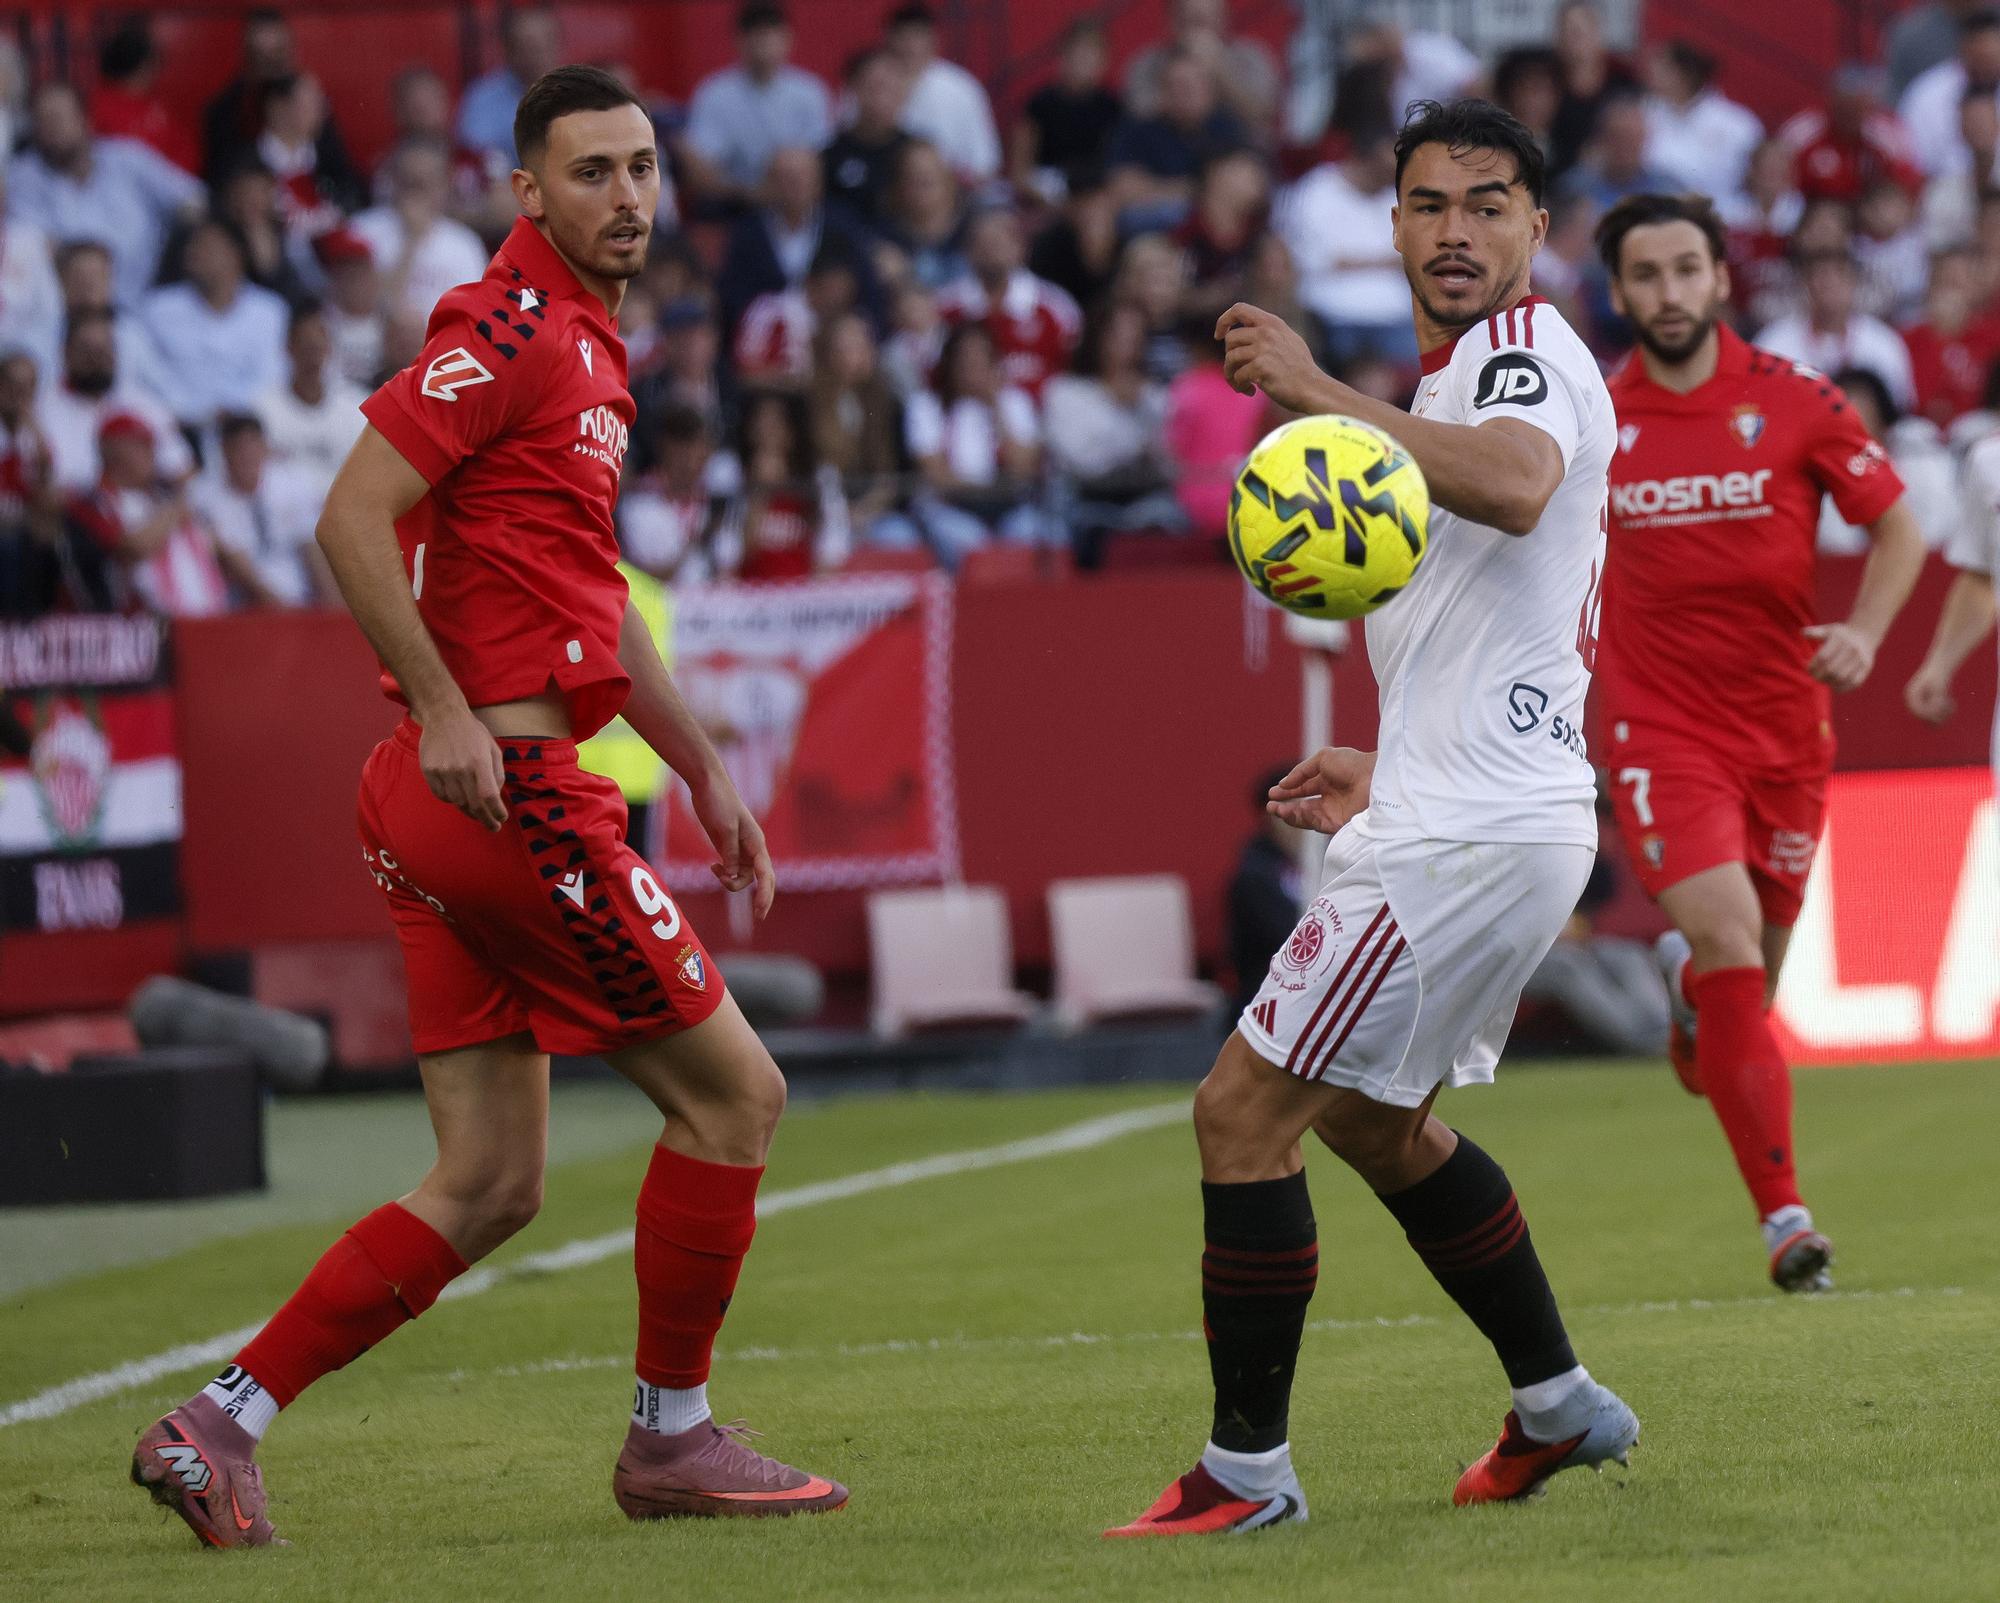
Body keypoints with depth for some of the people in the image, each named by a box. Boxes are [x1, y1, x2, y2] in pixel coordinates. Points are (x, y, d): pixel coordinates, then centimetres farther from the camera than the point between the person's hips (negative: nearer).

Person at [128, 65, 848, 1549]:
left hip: (468, 800, 10)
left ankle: (217, 1426, 7)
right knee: (734, 1092, 0)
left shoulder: (588, 343, 19)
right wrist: (445, 712, -22)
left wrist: (703, 767, 27)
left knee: (489, 1185, 9)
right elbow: (352, 519, -20)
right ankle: (672, 1437, 12)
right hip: (504, 790, -10)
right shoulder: (510, 327, -12)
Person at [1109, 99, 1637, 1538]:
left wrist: (1321, 394, -38)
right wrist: (1392, 769, 24)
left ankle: (1248, 1470, -5)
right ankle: (1559, 1404, 33)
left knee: (1244, 1109, -10)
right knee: (1371, 1116, 27)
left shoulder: (1525, 349, -11)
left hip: (1468, 840, -11)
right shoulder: (1465, 382, 21)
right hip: (1466, 821, 11)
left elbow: (1518, 487, -37)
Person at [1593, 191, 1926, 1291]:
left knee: (1752, 971, 12)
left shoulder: (1794, 402, -4)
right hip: (1662, 732, -2)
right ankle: (1784, 1218, -17)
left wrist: (1863, 632, -13)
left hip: (1783, 725, 2)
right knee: (1731, 946, -20)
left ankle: (1684, 981, 53)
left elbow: (1898, 524, 3)